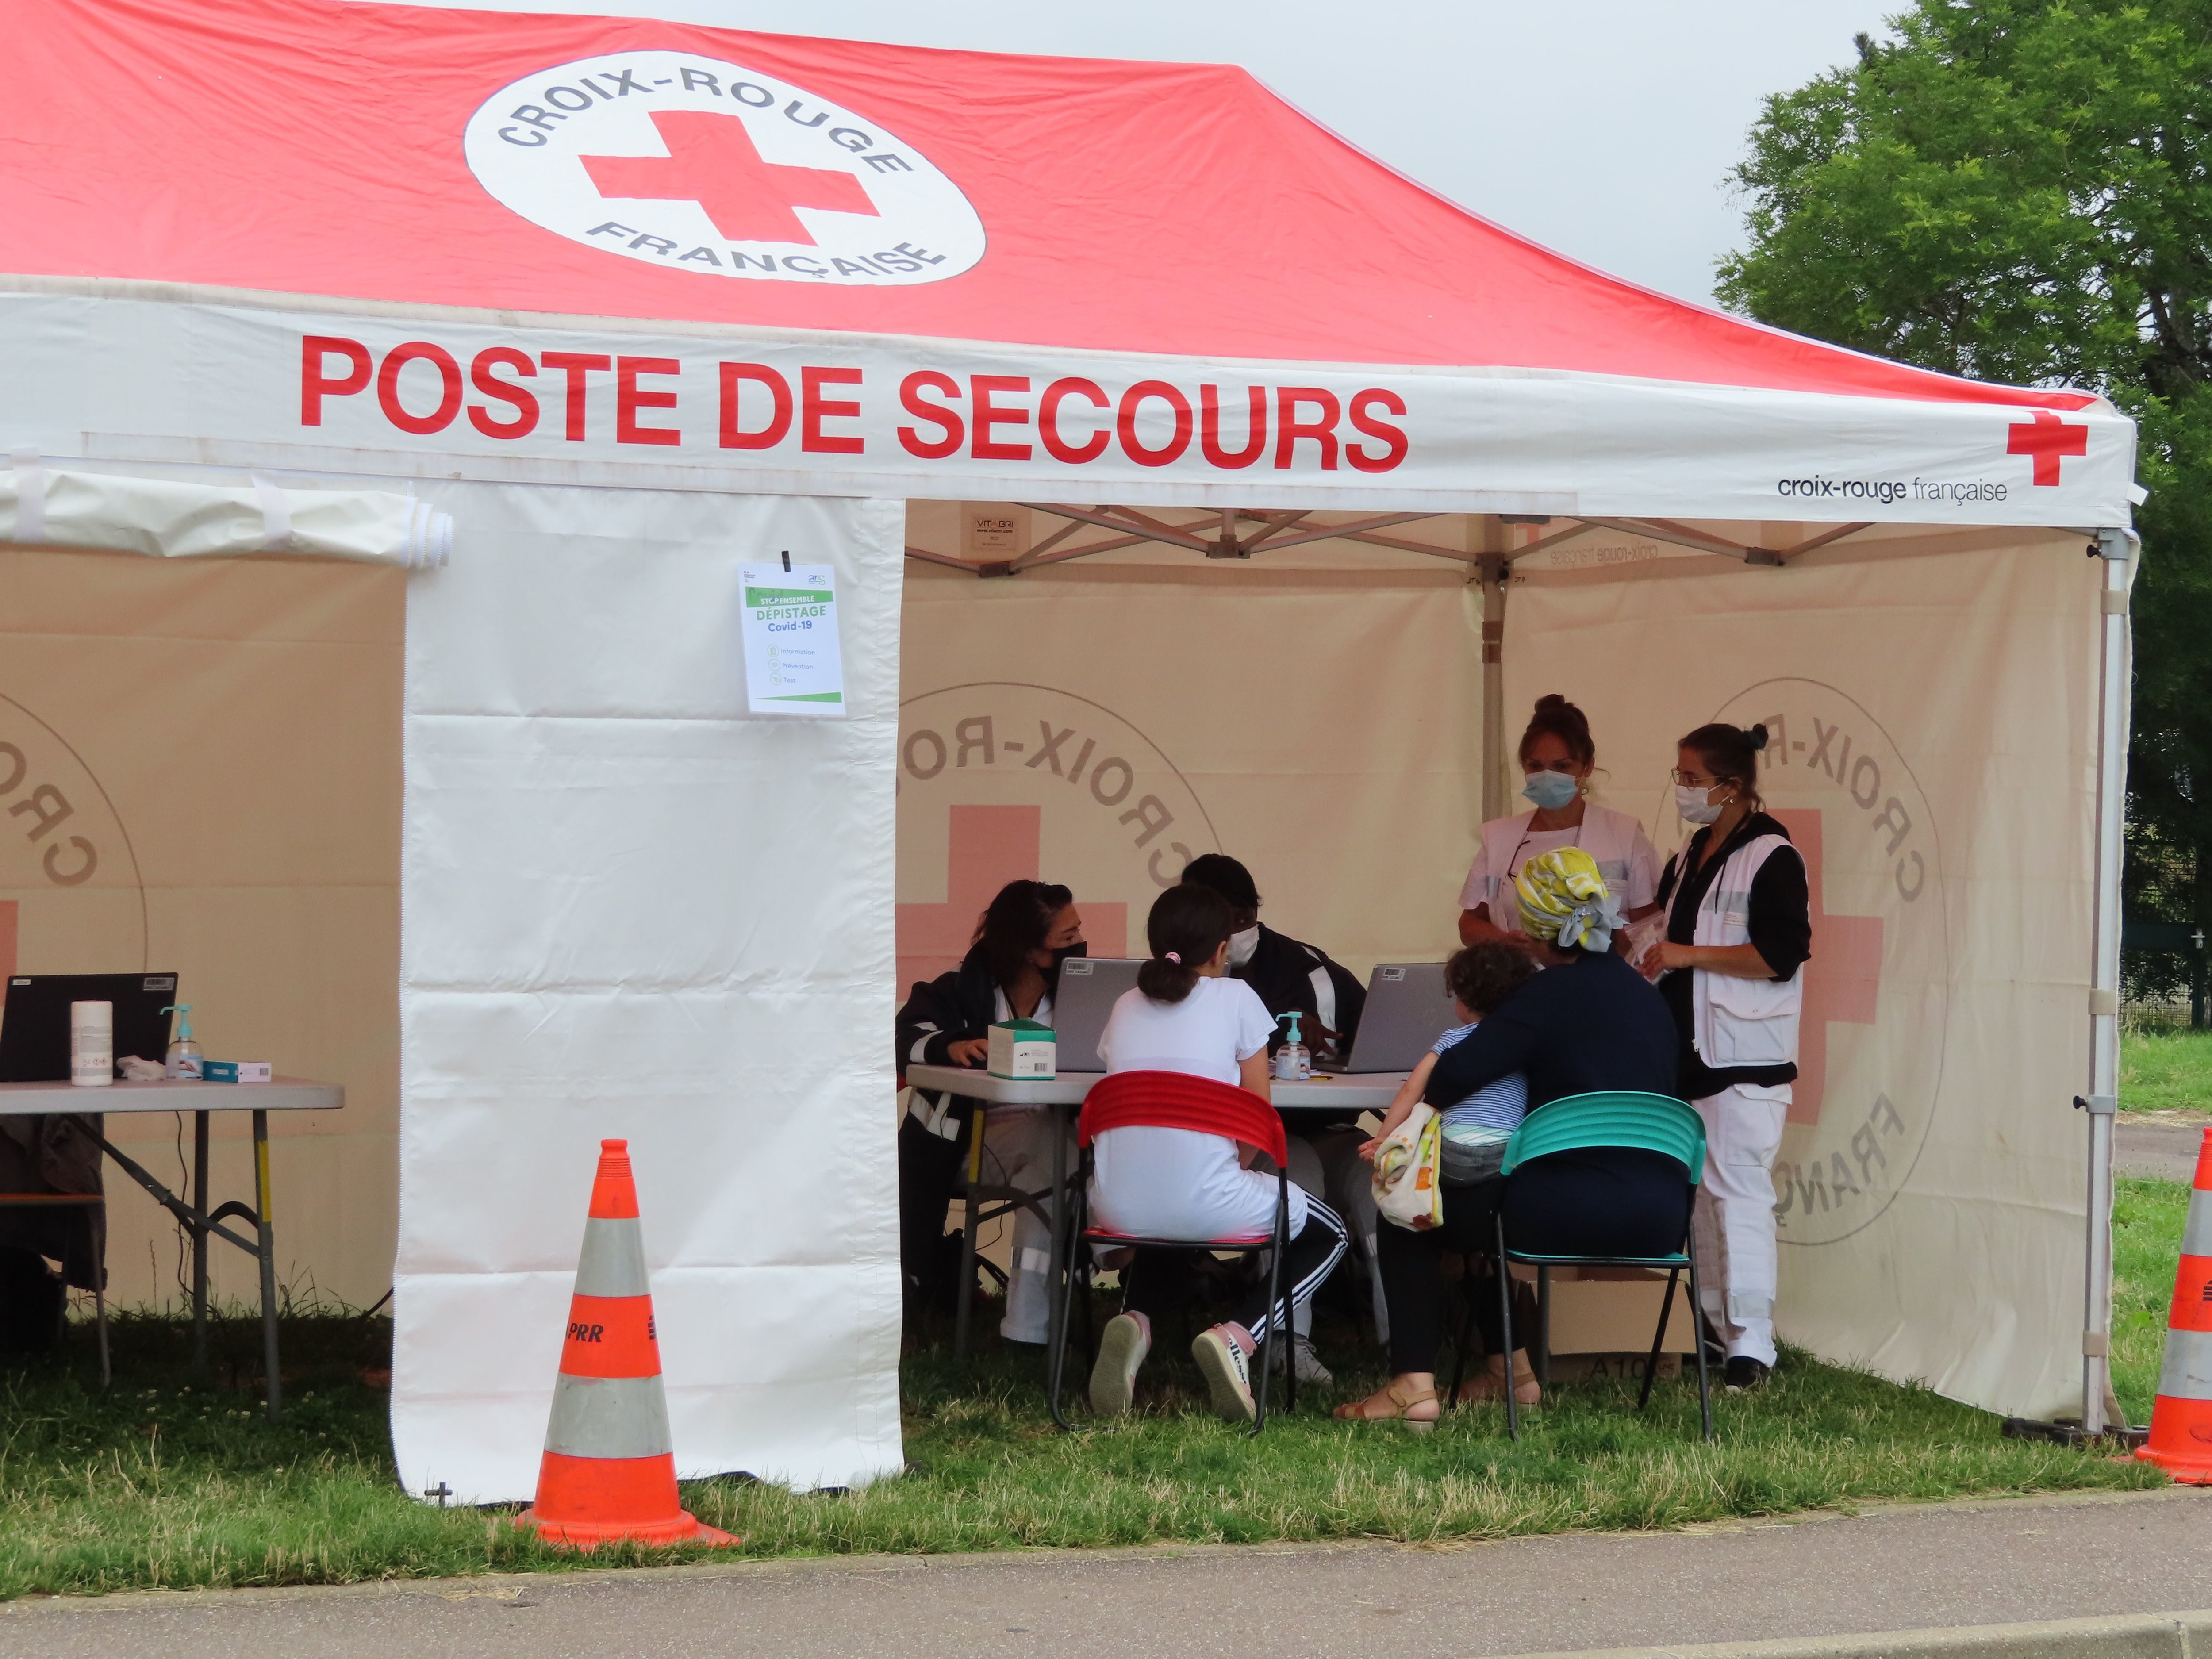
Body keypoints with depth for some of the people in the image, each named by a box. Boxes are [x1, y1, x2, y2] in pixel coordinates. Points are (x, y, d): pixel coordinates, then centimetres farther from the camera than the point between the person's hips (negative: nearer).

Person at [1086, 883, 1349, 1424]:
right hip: (1207, 1205, -4)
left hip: (1119, 1205, 4)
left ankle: (1136, 1321, 5)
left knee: (1162, 1241, 42)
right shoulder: (1235, 998, 3)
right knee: (1327, 1236, 23)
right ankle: (1239, 1335, -4)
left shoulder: (1126, 1006, 16)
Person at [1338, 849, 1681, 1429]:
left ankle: (1414, 1384, 5)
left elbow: (1452, 1077, -15)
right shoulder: (1646, 995, 16)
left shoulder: (1550, 995, -7)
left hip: (1577, 1214, -8)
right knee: (1479, 1204, 33)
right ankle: (1509, 1368, 35)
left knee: (1410, 1218, 13)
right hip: (1662, 1217, 8)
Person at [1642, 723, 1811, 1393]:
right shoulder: (1689, 858, 16)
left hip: (1744, 1060, -9)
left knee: (1739, 1192, -11)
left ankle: (1752, 1344, -9)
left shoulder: (1771, 858, -11)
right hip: (1689, 1053, 9)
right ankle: (1716, 1329, 17)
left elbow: (1781, 955, -19)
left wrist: (1688, 956, -18)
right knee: (1699, 1193, 10)